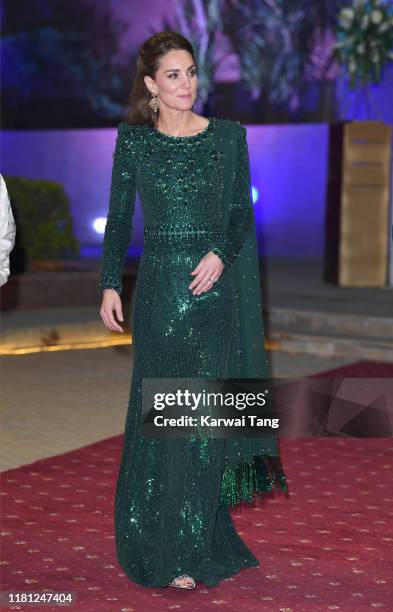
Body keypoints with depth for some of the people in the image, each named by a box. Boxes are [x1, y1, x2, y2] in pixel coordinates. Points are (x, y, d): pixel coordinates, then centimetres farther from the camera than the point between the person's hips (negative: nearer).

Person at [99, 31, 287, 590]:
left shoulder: (228, 136, 3)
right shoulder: (133, 141, 4)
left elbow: (242, 214, 4)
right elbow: (118, 219, 5)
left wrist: (220, 255, -15)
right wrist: (110, 284, -4)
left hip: (212, 291, 0)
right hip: (157, 289, 0)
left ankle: (190, 550, 9)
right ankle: (159, 543, 17)